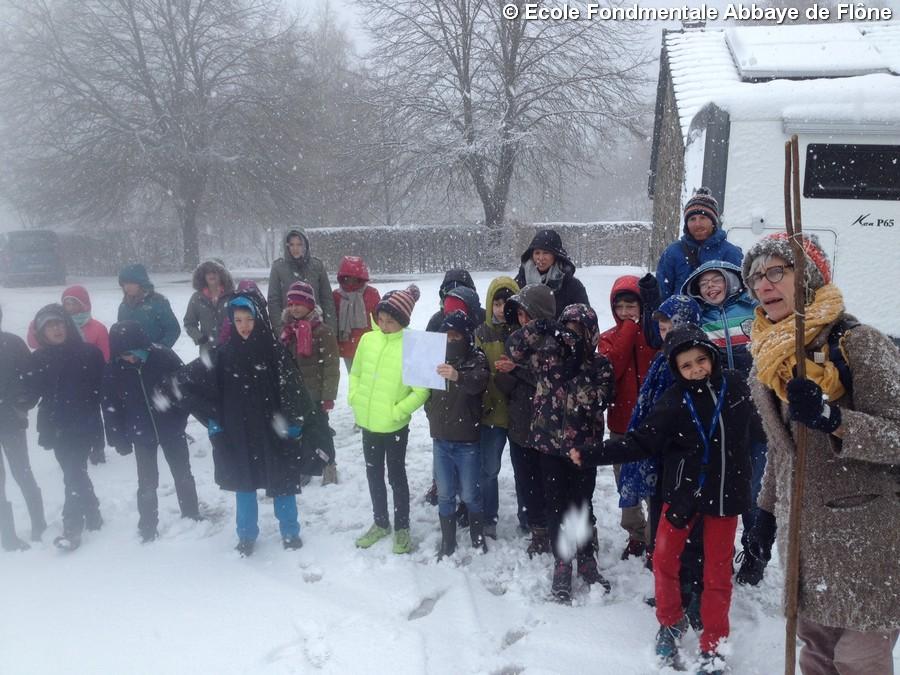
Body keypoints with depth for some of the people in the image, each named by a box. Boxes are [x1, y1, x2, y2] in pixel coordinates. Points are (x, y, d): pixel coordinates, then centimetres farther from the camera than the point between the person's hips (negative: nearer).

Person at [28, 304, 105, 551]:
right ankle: (92, 514, 30)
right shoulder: (38, 359, 5)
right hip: (56, 428, 4)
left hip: (84, 426, -4)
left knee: (74, 475, -9)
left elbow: (102, 389, -3)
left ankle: (72, 527, -4)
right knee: (75, 473, 14)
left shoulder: (89, 353, -5)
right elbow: (32, 392, 5)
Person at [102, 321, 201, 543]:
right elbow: (110, 408, -2)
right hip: (142, 435, 1)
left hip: (171, 430, -1)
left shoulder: (163, 356, -17)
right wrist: (120, 439, -3)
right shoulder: (113, 370, -11)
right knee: (147, 482, 8)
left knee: (183, 475, 13)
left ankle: (192, 518, 31)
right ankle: (148, 529, 24)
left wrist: (180, 419, -10)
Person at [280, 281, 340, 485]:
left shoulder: (322, 331, -15)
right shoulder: (286, 329, 6)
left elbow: (331, 367, -14)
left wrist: (328, 397, -16)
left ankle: (329, 468, 27)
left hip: (315, 393, -6)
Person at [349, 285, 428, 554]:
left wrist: (397, 411, -18)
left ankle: (402, 528, 29)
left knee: (396, 476, 10)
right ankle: (380, 523, 38)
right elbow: (355, 373, 11)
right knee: (374, 474, 19)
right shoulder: (367, 340, -3)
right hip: (368, 423, 5)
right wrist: (355, 400, 1)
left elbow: (421, 390, -17)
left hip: (395, 426, -5)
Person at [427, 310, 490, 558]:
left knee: (470, 494, 8)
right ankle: (447, 542, 27)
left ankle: (478, 537, 30)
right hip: (441, 437, 4)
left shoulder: (477, 358, -11)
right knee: (444, 494, 13)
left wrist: (458, 376, -53)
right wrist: (431, 413, 5)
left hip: (467, 440, -4)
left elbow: (479, 382, -34)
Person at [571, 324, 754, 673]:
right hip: (683, 490, -1)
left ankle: (713, 647, 26)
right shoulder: (674, 400, -12)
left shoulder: (735, 385, -5)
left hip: (726, 492, 1)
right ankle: (671, 623, 31)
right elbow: (640, 442, -15)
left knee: (717, 571, 9)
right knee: (664, 560, 4)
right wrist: (591, 454, -22)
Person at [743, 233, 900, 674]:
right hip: (802, 535, 6)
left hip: (864, 539, -6)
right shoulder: (767, 359, 8)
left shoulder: (860, 344, -12)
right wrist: (764, 514, 19)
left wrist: (832, 418, -30)